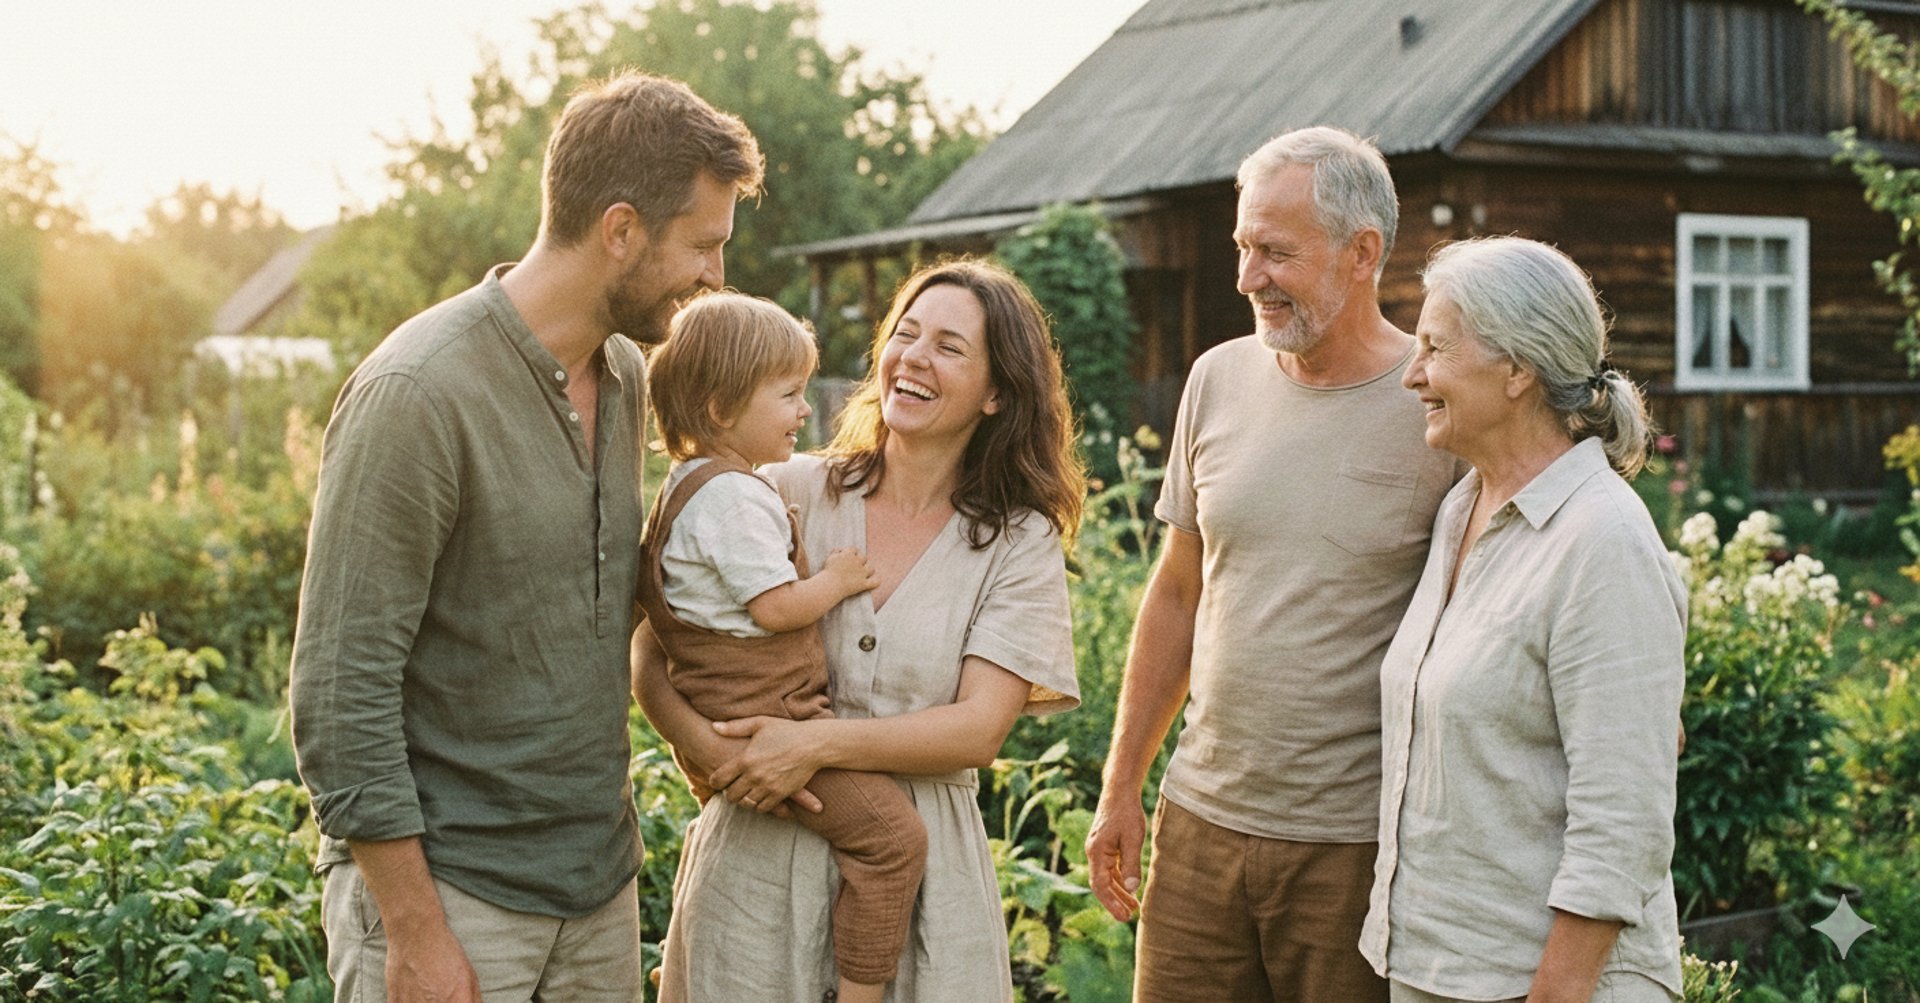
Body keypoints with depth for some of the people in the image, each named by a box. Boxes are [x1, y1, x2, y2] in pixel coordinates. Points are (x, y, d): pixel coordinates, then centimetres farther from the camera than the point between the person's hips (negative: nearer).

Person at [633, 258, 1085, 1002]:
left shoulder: (1021, 544, 1)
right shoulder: (786, 494, 1)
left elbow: (980, 728, -9)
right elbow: (651, 652, 0)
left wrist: (817, 744, -20)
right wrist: (704, 745, -19)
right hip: (759, 852, 0)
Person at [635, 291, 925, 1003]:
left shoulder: (693, 483, 15)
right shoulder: (733, 496, -18)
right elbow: (776, 605, -21)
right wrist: (837, 580, -6)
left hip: (725, 713, 11)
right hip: (762, 718, -11)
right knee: (891, 833, -13)